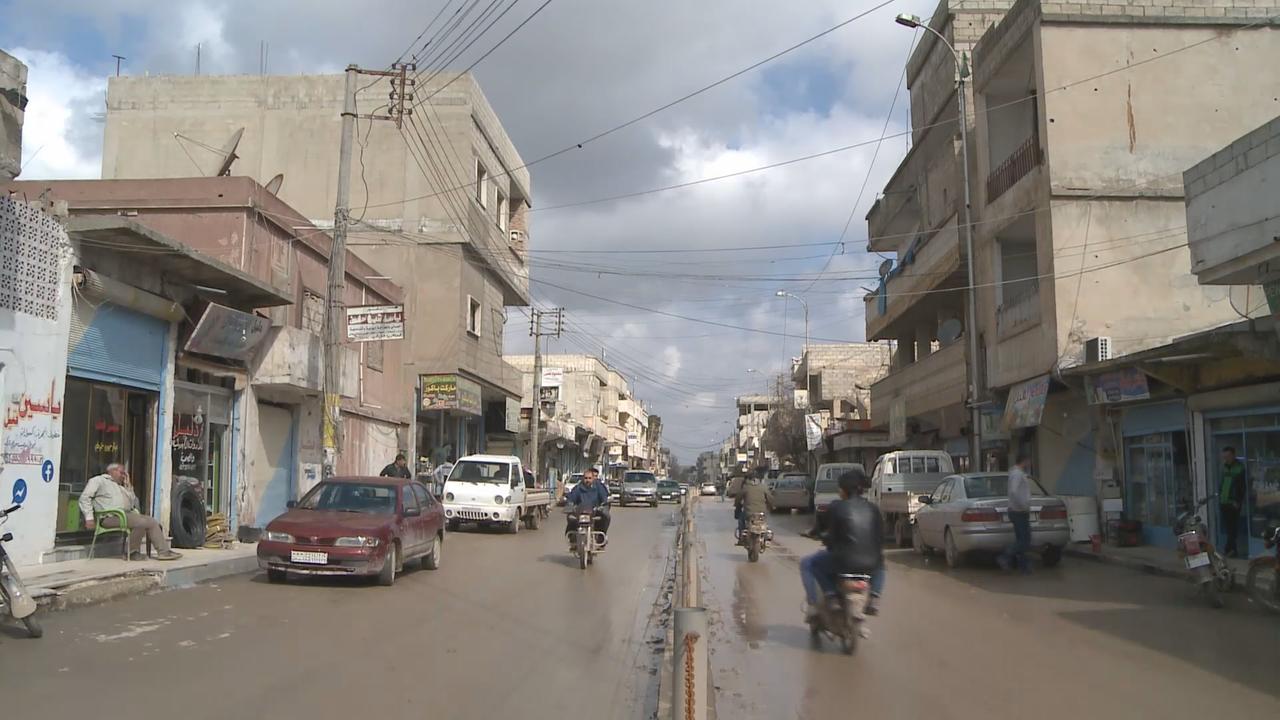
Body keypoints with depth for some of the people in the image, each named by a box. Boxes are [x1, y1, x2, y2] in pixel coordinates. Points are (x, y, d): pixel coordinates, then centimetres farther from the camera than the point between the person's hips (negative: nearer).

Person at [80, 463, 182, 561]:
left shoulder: (120, 486, 31)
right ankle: (133, 553, -13)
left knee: (152, 521, -6)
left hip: (127, 513, 8)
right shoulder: (99, 480, 10)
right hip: (111, 516, -8)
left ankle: (164, 551, -12)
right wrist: (89, 518, -14)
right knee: (141, 522, -27)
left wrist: (127, 485, 20)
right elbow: (85, 498, -3)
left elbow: (134, 502, 23)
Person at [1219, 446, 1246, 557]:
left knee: (1232, 527, -4)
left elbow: (1243, 486, -9)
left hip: (1233, 503, -6)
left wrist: (1238, 501, -13)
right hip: (1224, 502, 6)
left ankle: (1229, 549, -2)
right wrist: (1219, 497, 12)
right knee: (1227, 527, 8)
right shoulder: (1224, 467, 13)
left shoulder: (1240, 467, -6)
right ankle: (1232, 550, 14)